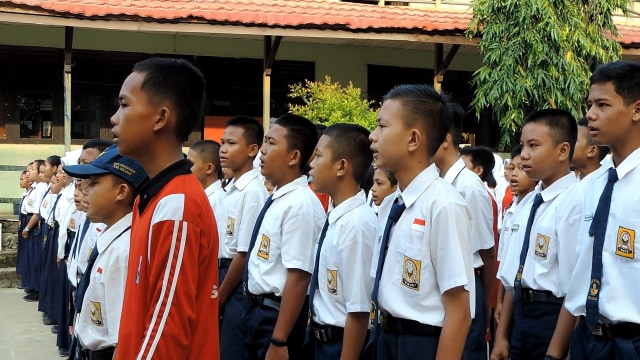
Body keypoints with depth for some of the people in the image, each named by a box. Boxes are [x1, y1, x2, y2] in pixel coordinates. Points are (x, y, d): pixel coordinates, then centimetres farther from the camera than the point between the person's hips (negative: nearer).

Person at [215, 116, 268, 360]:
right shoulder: (230, 190, 10)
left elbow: (245, 253, -17)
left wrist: (219, 297, -11)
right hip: (224, 275, 9)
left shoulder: (253, 192, -16)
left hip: (240, 286, -9)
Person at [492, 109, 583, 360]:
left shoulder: (575, 201, -16)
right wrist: (501, 336, 15)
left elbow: (575, 287, -18)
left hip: (555, 319, -7)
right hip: (520, 315, 8)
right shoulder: (529, 202, 10)